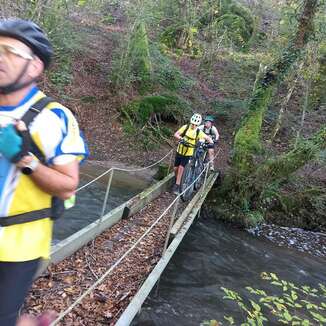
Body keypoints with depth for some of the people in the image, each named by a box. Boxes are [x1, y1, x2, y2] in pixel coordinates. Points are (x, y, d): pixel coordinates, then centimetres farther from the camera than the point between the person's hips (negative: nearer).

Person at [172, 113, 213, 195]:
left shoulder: (199, 132, -8)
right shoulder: (185, 127, -7)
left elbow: (208, 138, 2)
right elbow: (176, 134, -11)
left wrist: (211, 143, -18)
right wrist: (181, 138, -31)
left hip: (188, 154, -2)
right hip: (180, 151, 2)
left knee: (181, 168, -15)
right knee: (176, 168, 5)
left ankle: (177, 186, -4)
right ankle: (176, 181, 33)